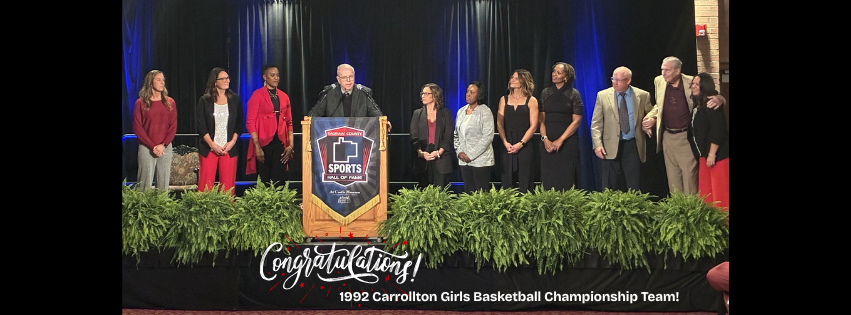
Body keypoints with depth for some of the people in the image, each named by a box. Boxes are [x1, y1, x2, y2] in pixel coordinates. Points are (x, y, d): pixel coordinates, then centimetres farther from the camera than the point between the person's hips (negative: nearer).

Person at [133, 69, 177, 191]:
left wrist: (163, 145, -7)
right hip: (146, 148, -3)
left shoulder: (170, 102, 10)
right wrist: (153, 146, -9)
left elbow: (173, 126, 7)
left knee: (163, 183, 2)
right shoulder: (141, 103, 1)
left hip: (165, 148, 3)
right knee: (145, 183, -5)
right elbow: (137, 128, -2)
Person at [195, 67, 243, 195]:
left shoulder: (235, 99, 10)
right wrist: (212, 145, -8)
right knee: (206, 184, -6)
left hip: (230, 148, 1)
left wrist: (232, 142, -5)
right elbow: (200, 125, 1)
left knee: (228, 184, -3)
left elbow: (239, 124, 9)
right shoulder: (204, 100, 5)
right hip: (209, 148, -1)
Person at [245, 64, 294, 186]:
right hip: (264, 144, -3)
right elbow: (250, 122, -4)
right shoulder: (257, 95, 0)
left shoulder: (284, 97, 14)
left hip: (280, 144, 3)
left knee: (279, 181, -4)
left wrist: (290, 145, 3)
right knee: (264, 181, -1)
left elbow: (289, 123, 15)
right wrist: (257, 147, -12)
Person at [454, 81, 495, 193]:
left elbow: (488, 137, -13)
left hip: (481, 160, -6)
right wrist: (459, 152, 2)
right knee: (468, 191, 7)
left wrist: (470, 155, -13)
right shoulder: (461, 112, 14)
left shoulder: (485, 111, -6)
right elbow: (456, 134, 19)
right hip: (463, 161, 6)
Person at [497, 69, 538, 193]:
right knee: (507, 181, 2)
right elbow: (499, 124, 8)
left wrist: (520, 144, -12)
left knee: (524, 181, -3)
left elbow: (533, 126, -3)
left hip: (525, 146, -3)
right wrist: (505, 142, -7)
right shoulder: (504, 100, 13)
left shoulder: (531, 101, 4)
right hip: (507, 146, 3)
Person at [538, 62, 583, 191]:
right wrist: (545, 139, -7)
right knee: (547, 179, -1)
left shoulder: (574, 94, 2)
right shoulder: (545, 93, 12)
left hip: (568, 142, -3)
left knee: (566, 180, -4)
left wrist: (560, 140, -10)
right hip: (548, 143, 3)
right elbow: (541, 119, 8)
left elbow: (576, 121, -3)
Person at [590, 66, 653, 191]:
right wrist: (597, 145, -9)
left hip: (633, 147, 0)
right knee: (609, 189, 2)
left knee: (634, 188, 3)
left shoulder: (643, 96, 4)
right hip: (610, 147, 0)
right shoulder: (603, 96, 3)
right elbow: (596, 123, 1)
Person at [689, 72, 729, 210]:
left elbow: (718, 130, -19)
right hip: (704, 154, 9)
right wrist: (704, 154, 14)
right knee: (705, 191, 7)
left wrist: (712, 154, -19)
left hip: (718, 154, -9)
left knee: (720, 191, -6)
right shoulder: (698, 105, 15)